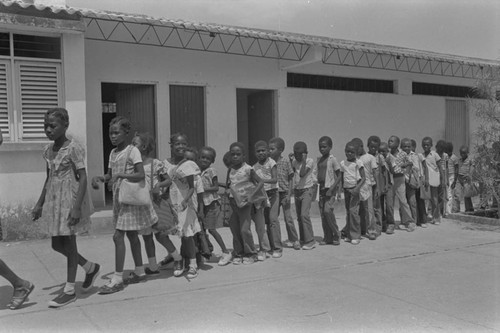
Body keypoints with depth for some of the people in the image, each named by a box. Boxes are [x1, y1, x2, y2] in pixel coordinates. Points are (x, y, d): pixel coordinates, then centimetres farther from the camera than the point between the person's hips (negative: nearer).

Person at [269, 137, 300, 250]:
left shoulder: (286, 161, -5)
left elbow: (290, 179, -4)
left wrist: (288, 195, -10)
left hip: (284, 193, -3)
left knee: (288, 218, 0)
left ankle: (294, 240, 14)